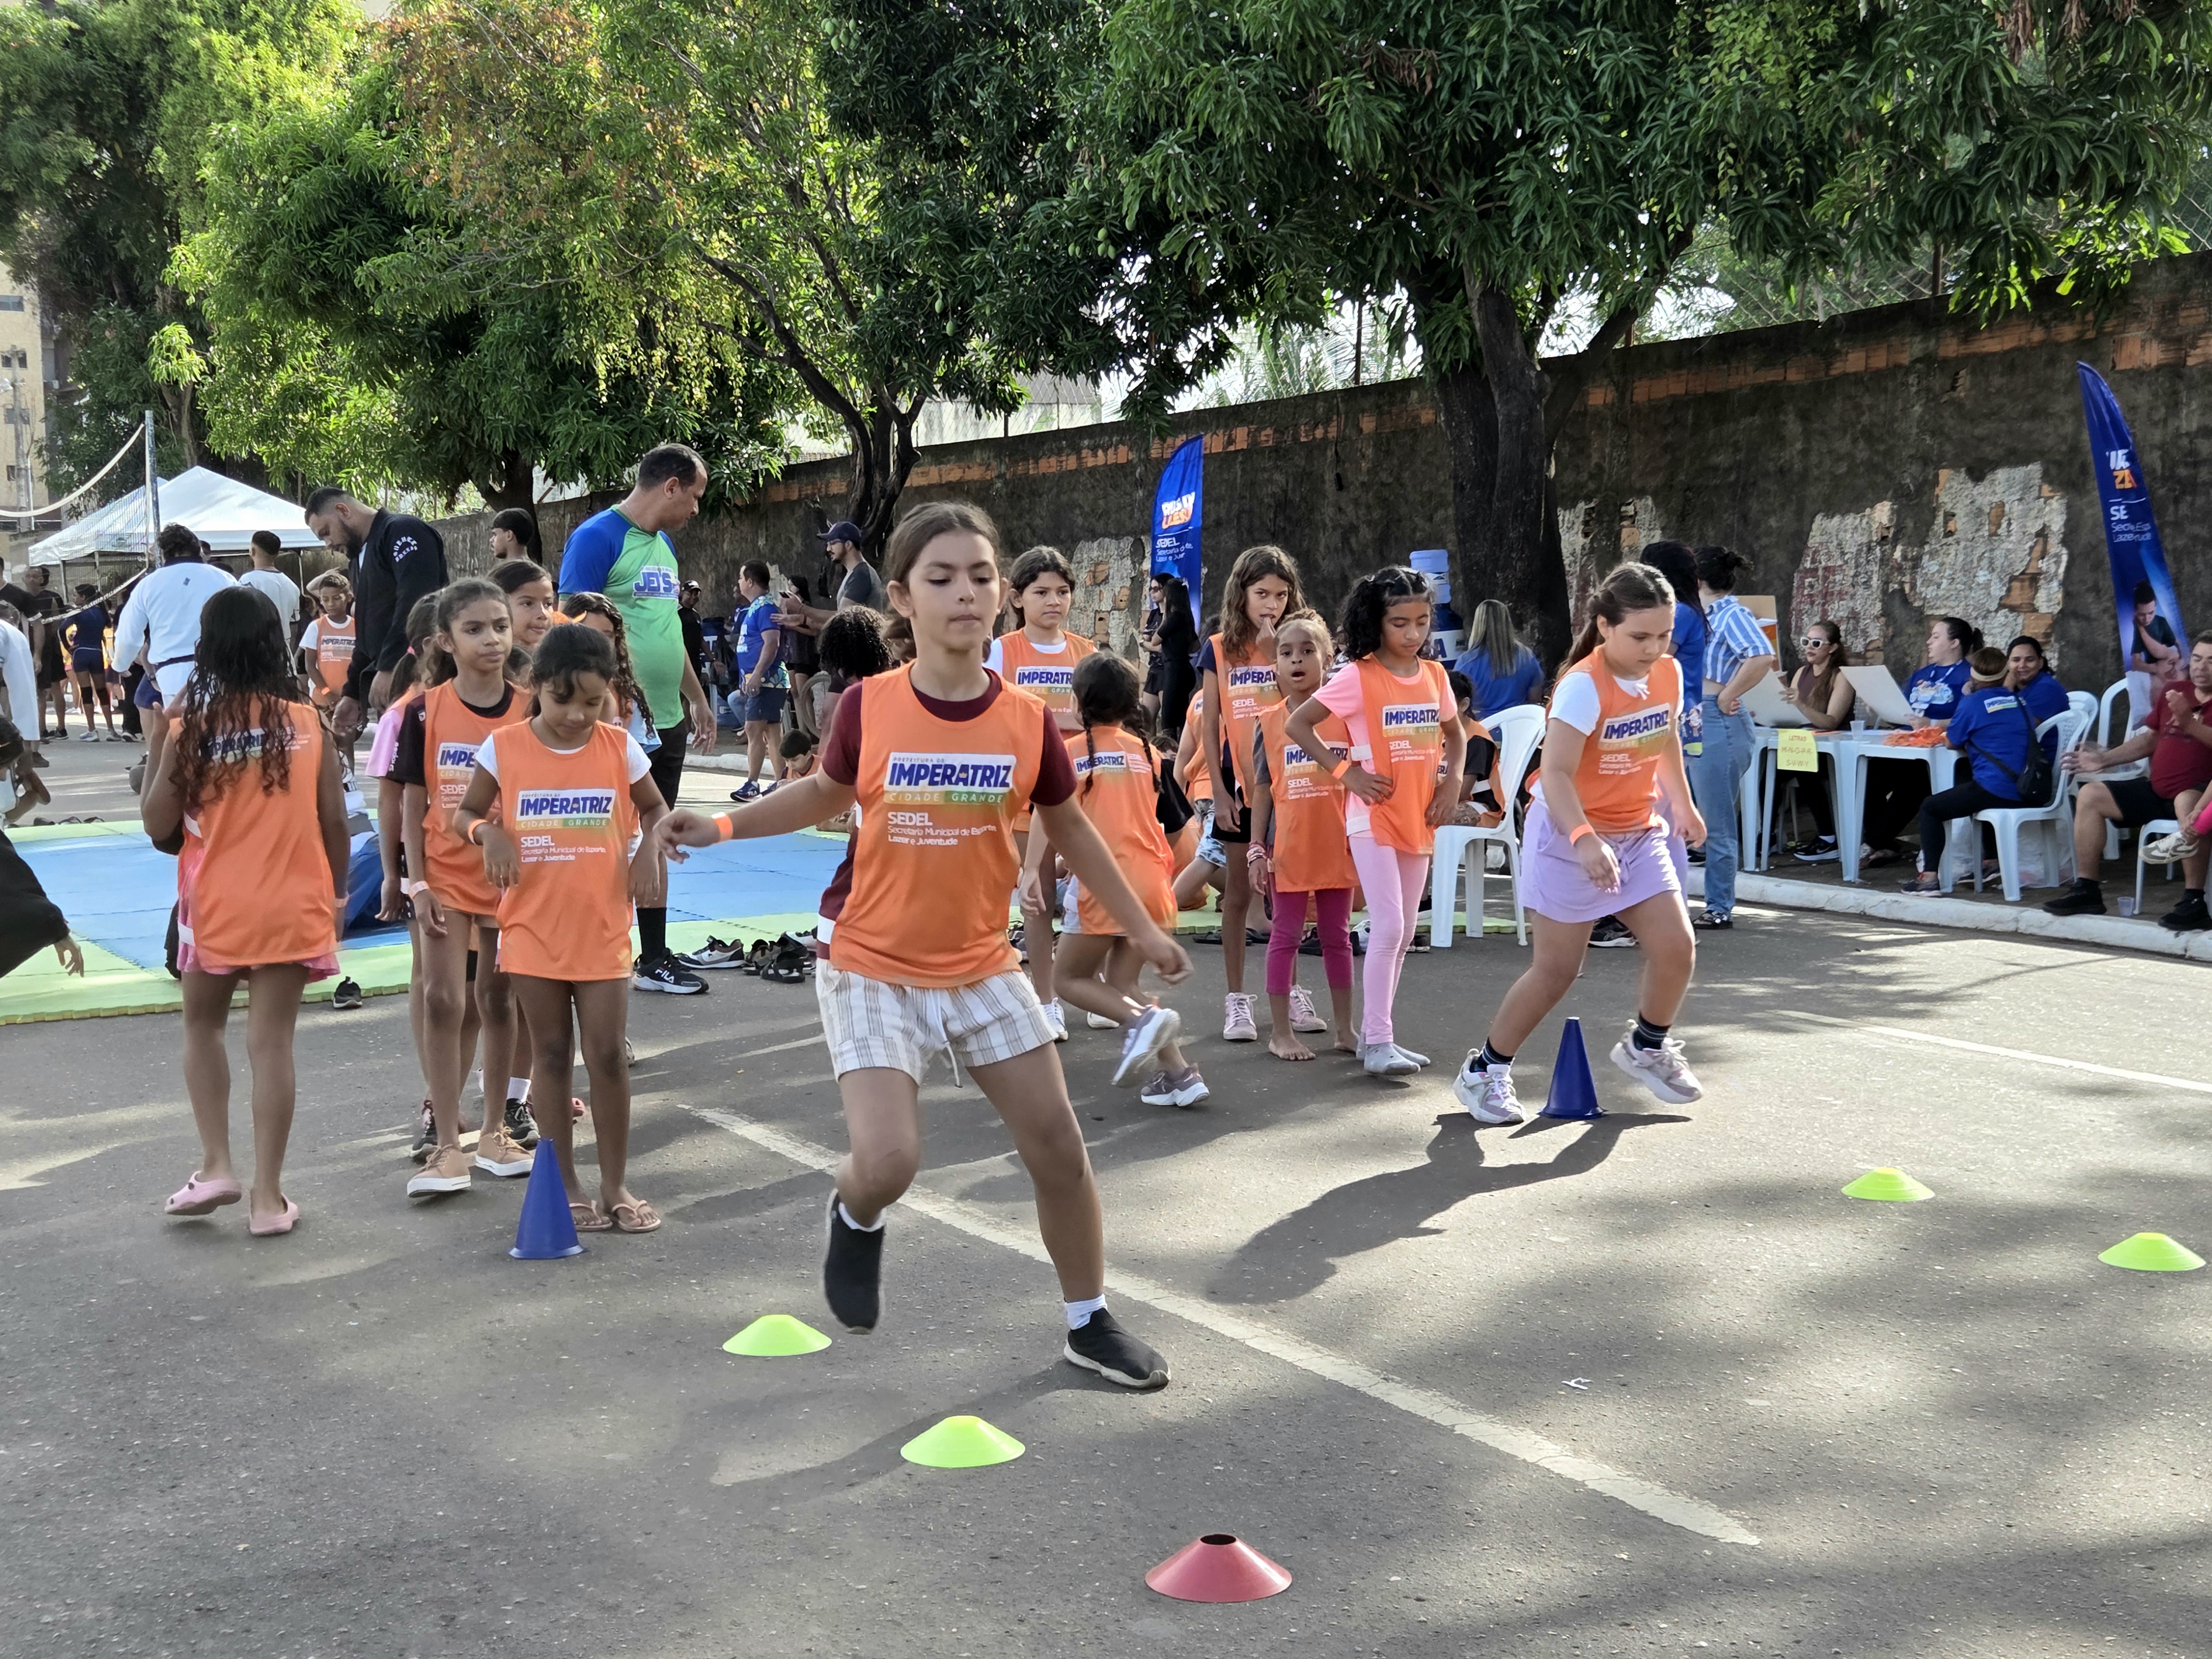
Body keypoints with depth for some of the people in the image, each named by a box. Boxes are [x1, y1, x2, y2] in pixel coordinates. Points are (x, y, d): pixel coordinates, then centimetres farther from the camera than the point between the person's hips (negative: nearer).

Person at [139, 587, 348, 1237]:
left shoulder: (193, 727, -8)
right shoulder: (307, 723, -4)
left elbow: (157, 823, -2)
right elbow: (333, 821, -1)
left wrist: (158, 742, 4)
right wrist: (336, 893, 13)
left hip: (215, 905, -1)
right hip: (293, 906, 1)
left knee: (203, 1025, 21)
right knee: (272, 1042, 4)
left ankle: (216, 1165, 11)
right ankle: (268, 1197, 7)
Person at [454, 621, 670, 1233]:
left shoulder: (619, 747, -2)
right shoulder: (504, 747, -5)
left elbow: (654, 807, 13)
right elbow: (465, 812, 7)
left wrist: (650, 846, -7)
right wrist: (490, 832, -14)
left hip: (602, 930, 0)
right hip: (532, 929, 0)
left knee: (607, 1055, 1)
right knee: (552, 1054, 9)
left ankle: (615, 1186, 14)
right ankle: (565, 1187, 18)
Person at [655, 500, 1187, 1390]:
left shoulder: (1028, 721, -9)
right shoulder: (868, 706, -12)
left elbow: (1069, 827, 8)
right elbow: (826, 793, 9)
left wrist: (1141, 927, 11)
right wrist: (721, 825, -1)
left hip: (983, 969, 3)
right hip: (873, 969, -2)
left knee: (1061, 1152, 5)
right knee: (888, 1161, -17)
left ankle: (1090, 1325, 26)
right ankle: (855, 1218, 21)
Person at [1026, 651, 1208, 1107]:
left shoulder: (1069, 750, 0)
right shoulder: (1145, 751, 14)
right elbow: (1146, 814, 16)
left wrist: (1031, 871, -21)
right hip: (1152, 881, 5)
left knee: (1073, 979, 12)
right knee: (1119, 986, 15)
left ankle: (1143, 1018, -14)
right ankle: (1179, 1072, 0)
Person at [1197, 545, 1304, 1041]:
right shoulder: (1218, 650, 1)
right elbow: (1209, 726, 2)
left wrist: (1277, 649, -14)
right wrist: (1219, 790, -4)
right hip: (1238, 785, -1)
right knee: (1239, 892, 5)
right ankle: (1236, 999, 12)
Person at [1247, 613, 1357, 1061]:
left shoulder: (1345, 715, 0)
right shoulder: (1270, 723, 0)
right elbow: (1262, 790, 3)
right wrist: (1257, 848, -1)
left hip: (1338, 844, 1)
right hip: (1289, 847, -1)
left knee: (1337, 936, 12)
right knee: (1286, 936, 5)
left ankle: (1345, 1029, 22)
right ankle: (1281, 1032, 13)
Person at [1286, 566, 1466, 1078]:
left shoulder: (1434, 675, 5)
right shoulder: (1359, 676, -10)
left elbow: (1455, 735, 21)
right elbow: (1297, 724, -8)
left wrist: (1452, 781, 5)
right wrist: (1345, 771, -12)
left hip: (1419, 819, 6)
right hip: (1374, 815, -6)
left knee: (1403, 933, 11)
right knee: (1388, 927, -13)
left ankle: (1374, 1033, 21)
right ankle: (1378, 1042, -9)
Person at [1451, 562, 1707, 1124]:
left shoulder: (1669, 674, -2)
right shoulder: (1583, 687, -25)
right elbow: (1556, 773, -33)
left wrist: (1682, 804, 27)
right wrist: (1585, 840, -45)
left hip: (1639, 832, 6)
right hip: (1569, 836, -6)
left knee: (1676, 947, -3)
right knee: (1556, 970, -2)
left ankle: (1648, 1047, 25)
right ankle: (1483, 1072, 15)